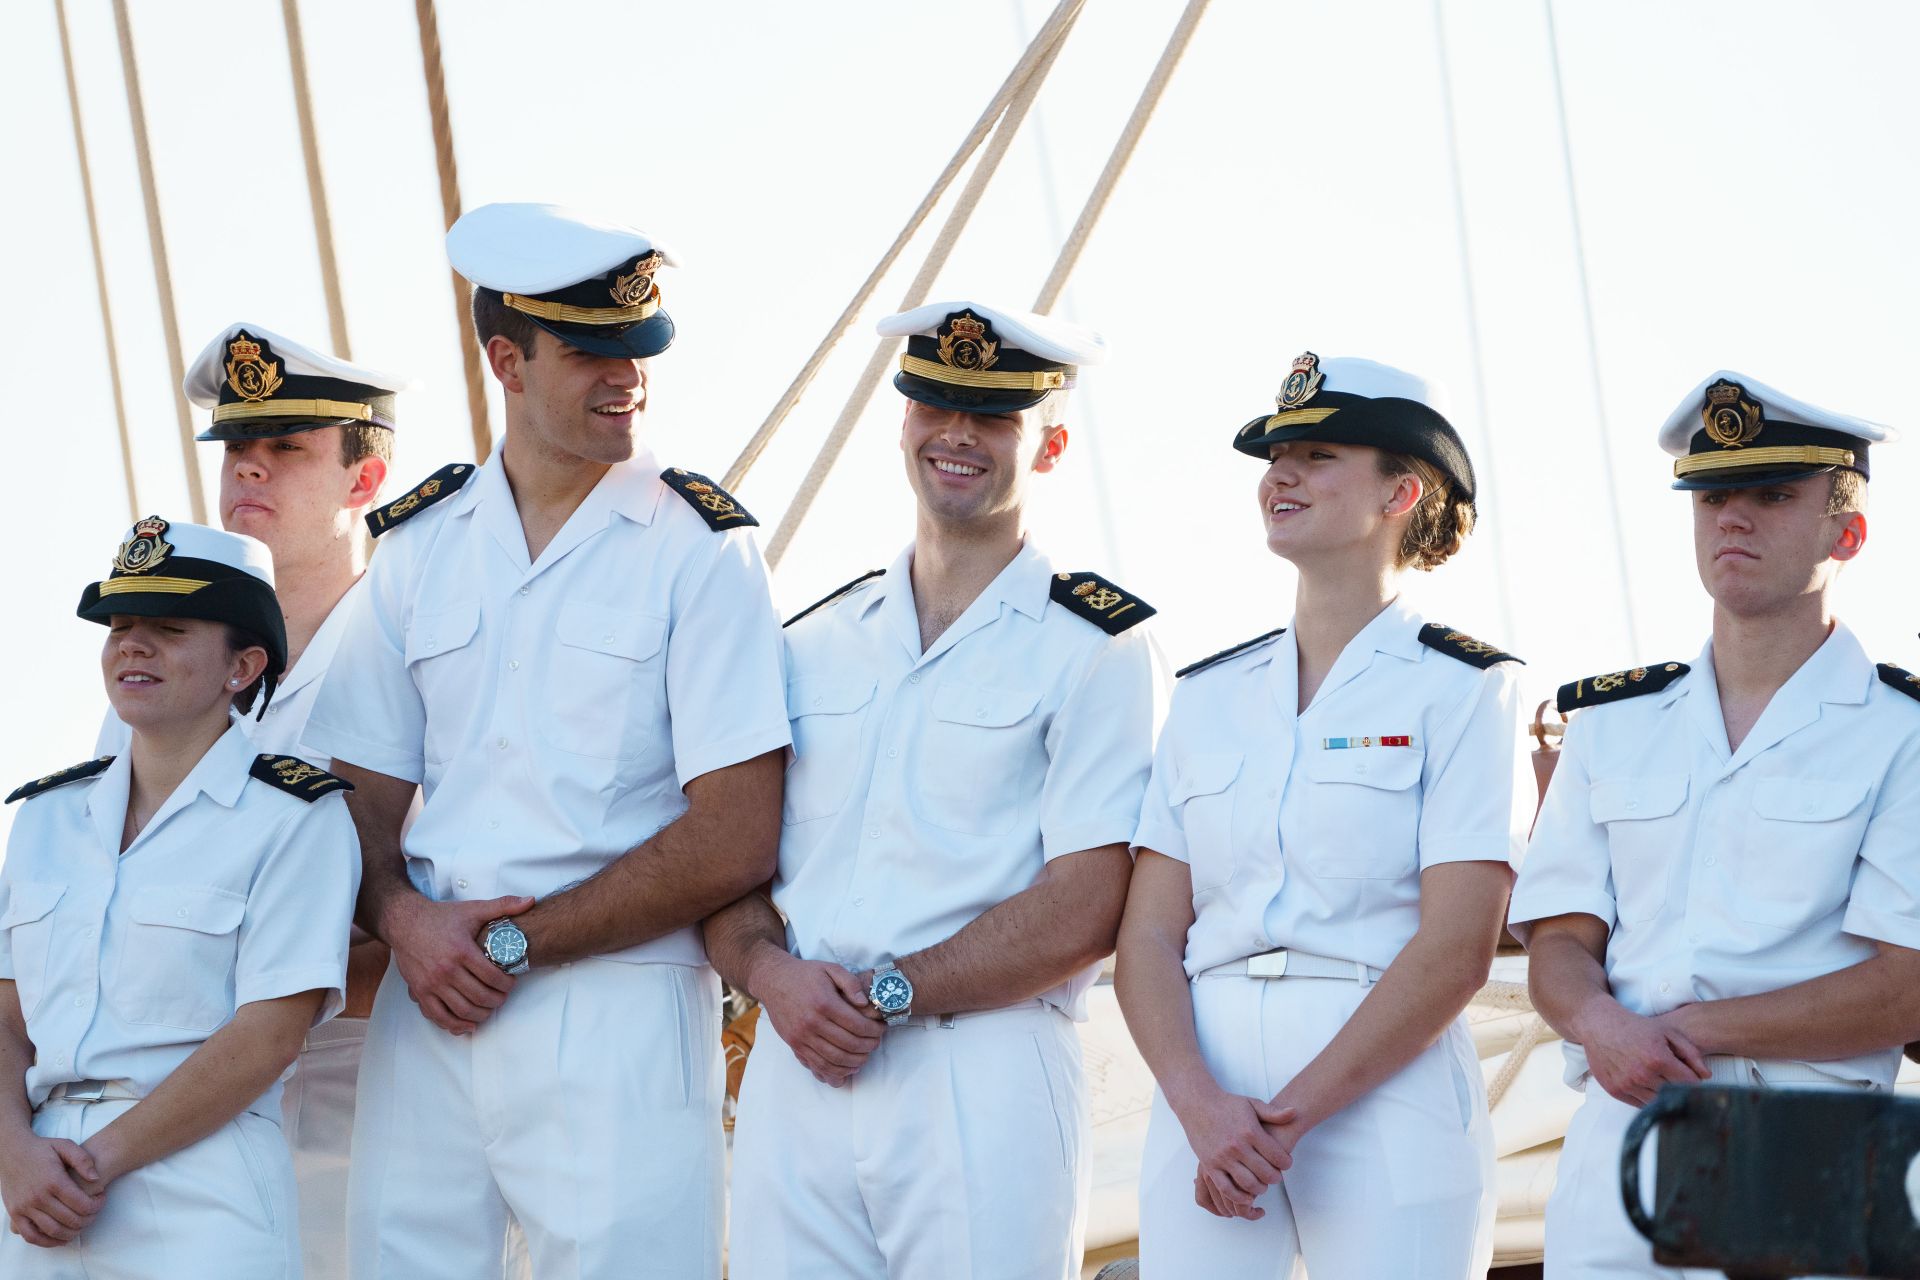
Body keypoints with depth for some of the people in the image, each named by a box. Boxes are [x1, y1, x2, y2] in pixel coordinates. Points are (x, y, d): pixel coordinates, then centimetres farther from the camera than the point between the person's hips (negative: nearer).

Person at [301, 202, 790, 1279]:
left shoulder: (701, 546, -1)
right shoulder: (419, 542, 12)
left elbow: (737, 840, -8)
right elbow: (361, 795, 12)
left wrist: (515, 946, -9)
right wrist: (404, 916, -10)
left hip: (619, 1010, -3)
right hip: (427, 1012, 4)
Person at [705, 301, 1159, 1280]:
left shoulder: (1093, 648, 1)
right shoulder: (812, 645, 16)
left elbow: (1084, 914, -8)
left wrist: (889, 993, -11)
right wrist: (774, 974, -8)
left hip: (985, 1083, -4)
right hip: (795, 1074, 4)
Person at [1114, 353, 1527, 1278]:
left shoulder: (1458, 687, 1)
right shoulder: (1210, 694, 14)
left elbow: (1458, 948, -8)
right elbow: (1149, 934, 6)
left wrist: (1294, 1112, -14)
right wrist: (1201, 1107, -10)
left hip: (1387, 1092, -4)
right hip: (1205, 1091, 4)